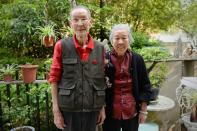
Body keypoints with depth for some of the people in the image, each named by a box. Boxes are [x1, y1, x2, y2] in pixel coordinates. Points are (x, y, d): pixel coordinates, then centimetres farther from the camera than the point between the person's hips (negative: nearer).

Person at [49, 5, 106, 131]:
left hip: (92, 108, 2)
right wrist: (56, 110, -6)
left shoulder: (100, 48, 1)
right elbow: (54, 78, -4)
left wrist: (103, 107, 5)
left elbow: (102, 81, 6)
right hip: (68, 108, -2)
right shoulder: (61, 46, -5)